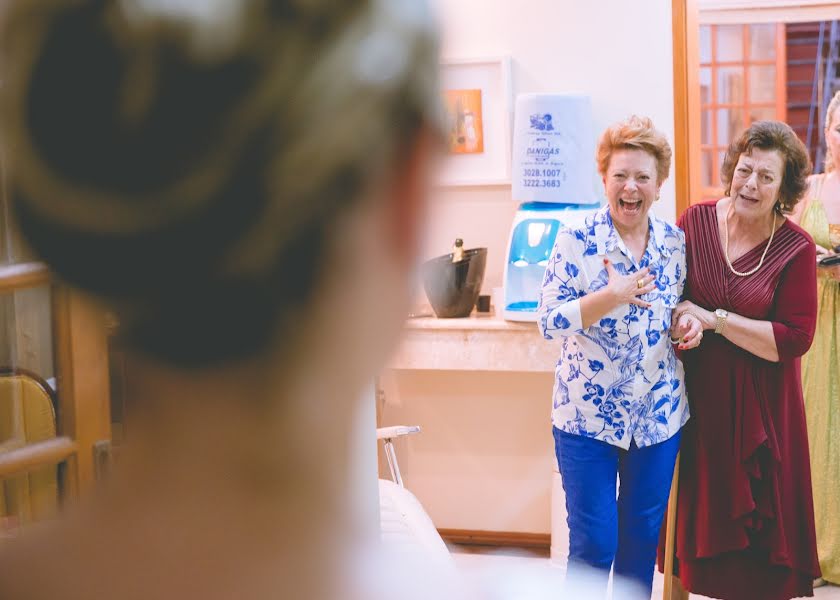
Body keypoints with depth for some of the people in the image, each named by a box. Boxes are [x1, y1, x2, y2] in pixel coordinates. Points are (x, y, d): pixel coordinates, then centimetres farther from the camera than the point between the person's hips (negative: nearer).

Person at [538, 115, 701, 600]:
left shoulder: (675, 241, 2)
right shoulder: (576, 241, -11)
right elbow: (550, 323, -14)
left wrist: (691, 323, -8)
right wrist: (611, 296, -27)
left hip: (659, 414, 4)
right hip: (588, 415, -4)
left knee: (643, 537, 16)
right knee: (594, 544, 1)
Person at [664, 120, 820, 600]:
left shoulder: (796, 249, -10)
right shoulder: (696, 222, -3)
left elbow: (794, 340, -15)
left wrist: (714, 319, -18)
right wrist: (683, 324, -15)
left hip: (759, 404, -2)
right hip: (698, 395, 2)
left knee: (759, 519, 7)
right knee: (702, 504, 12)